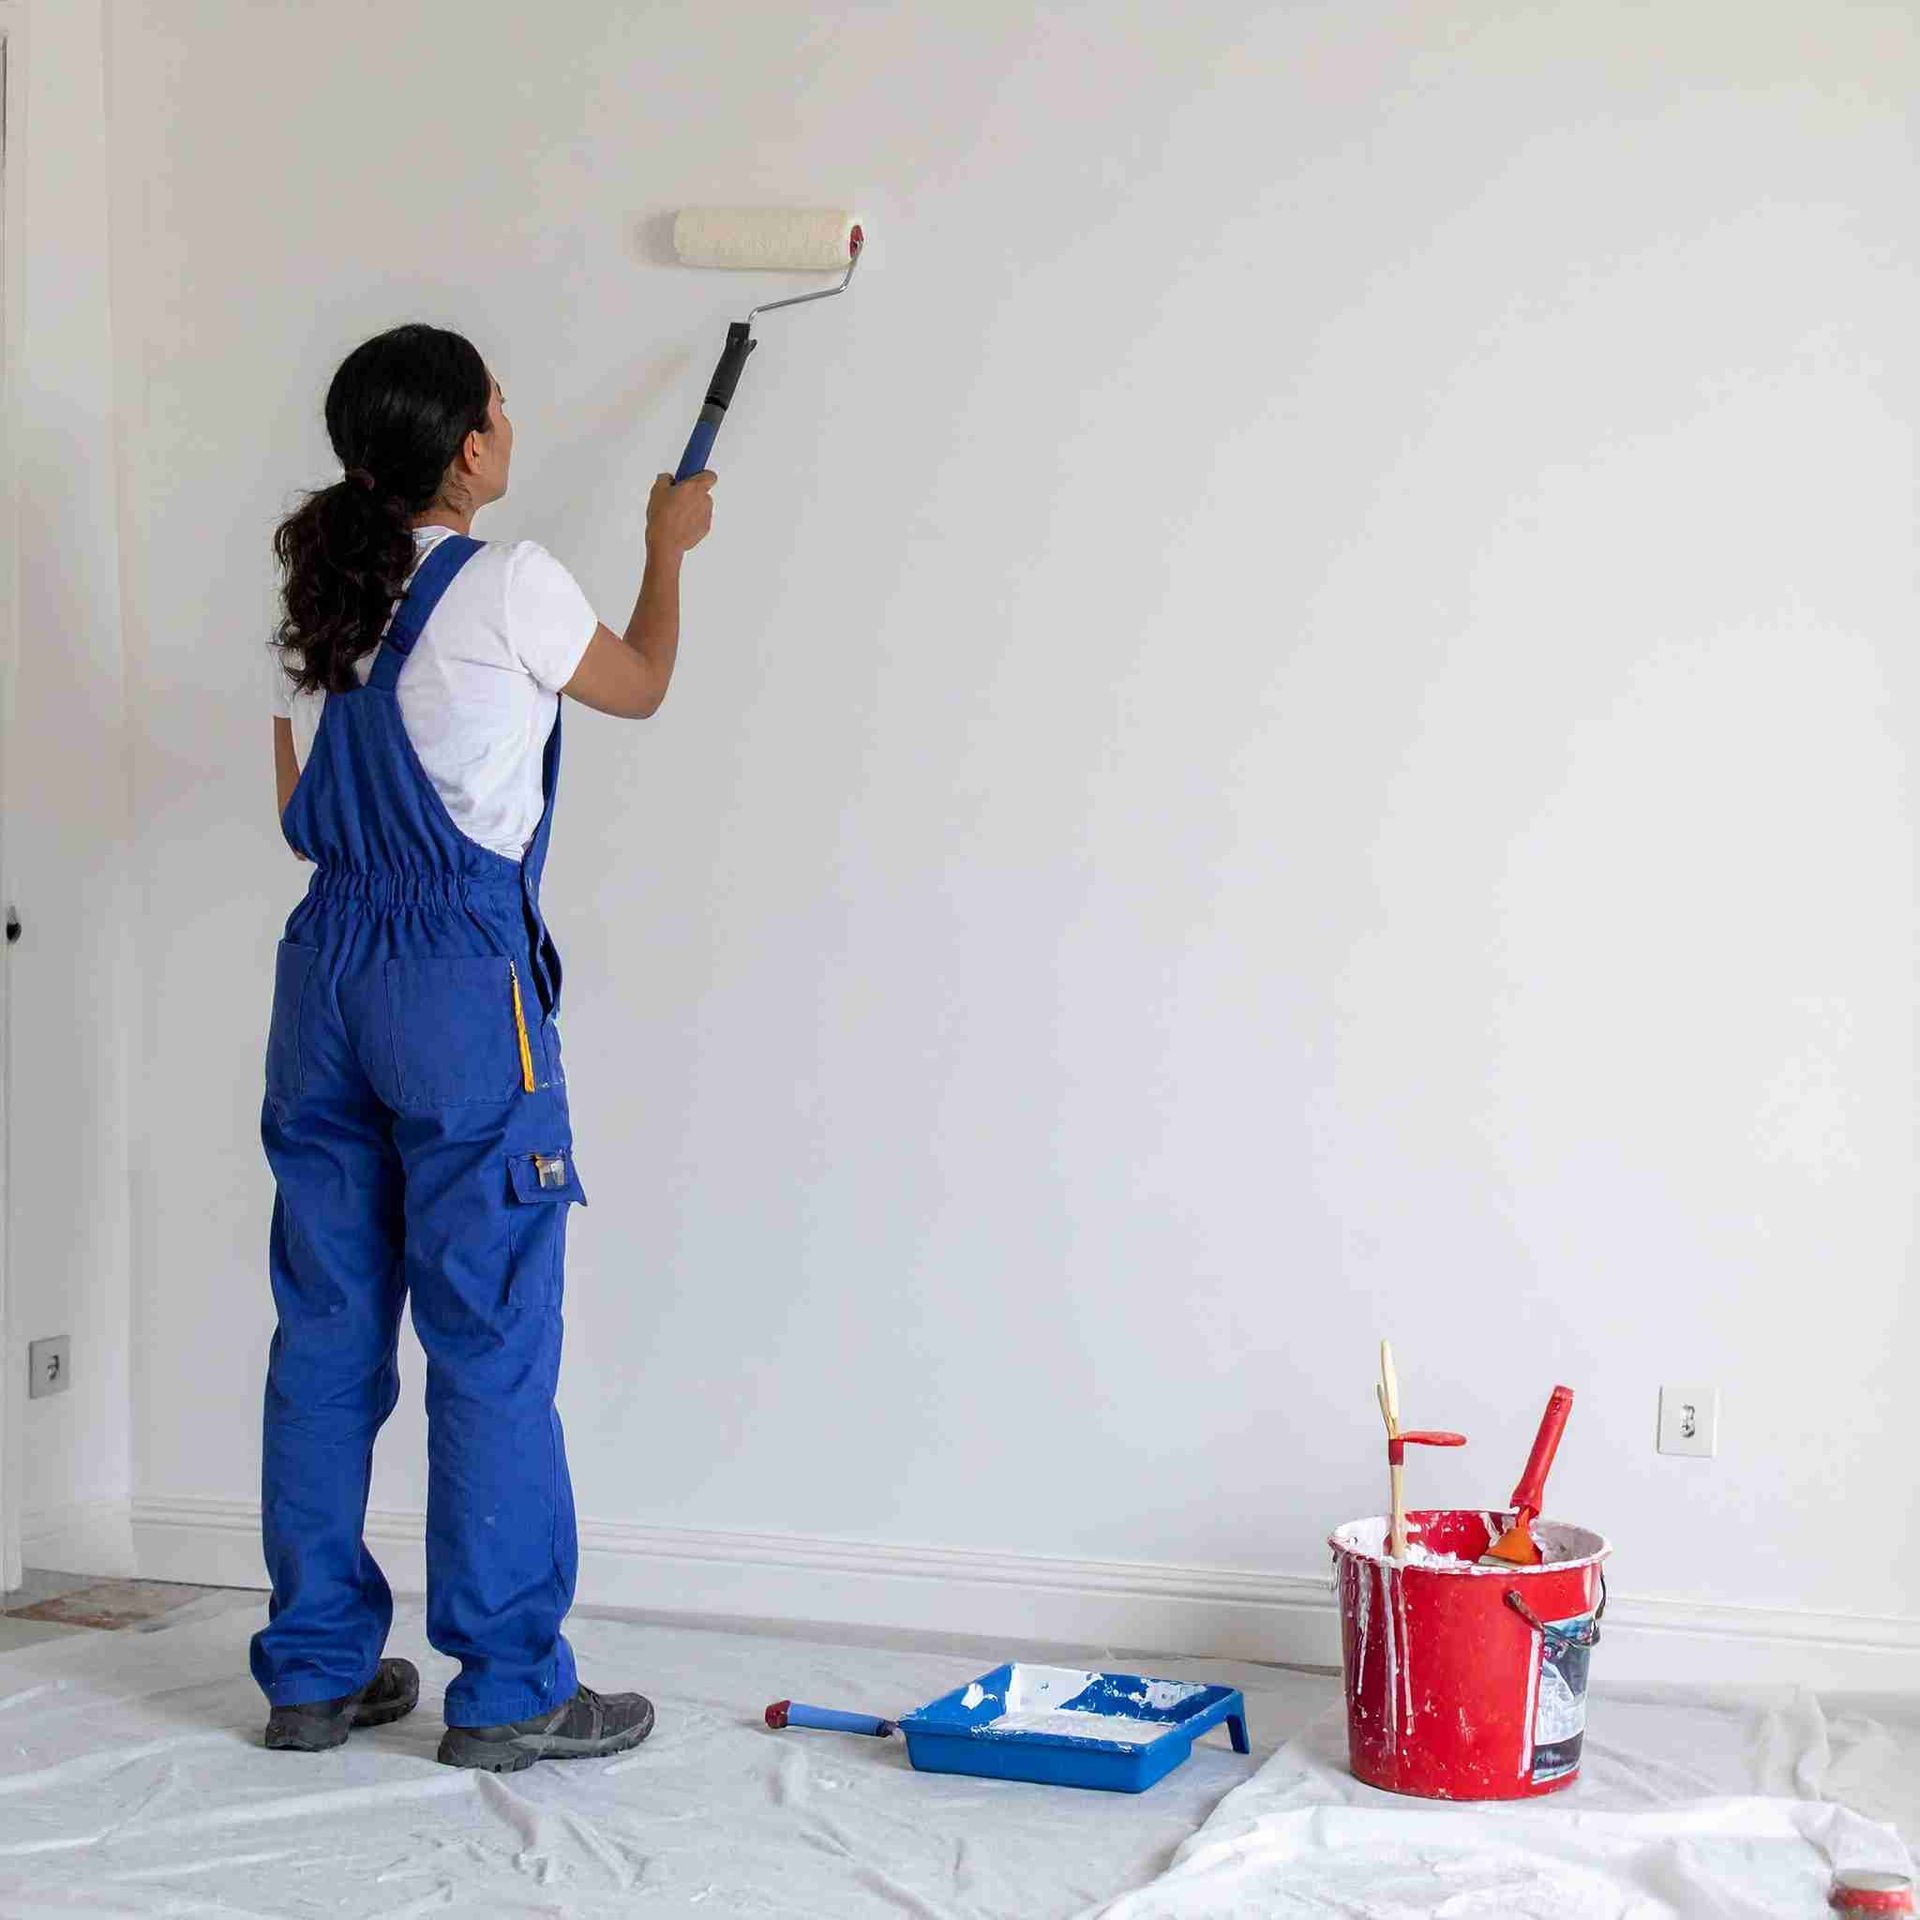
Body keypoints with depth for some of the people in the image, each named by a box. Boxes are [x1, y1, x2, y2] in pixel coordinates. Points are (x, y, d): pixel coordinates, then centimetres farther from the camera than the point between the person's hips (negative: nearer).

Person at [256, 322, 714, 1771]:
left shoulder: (317, 596, 9)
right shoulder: (509, 585, -10)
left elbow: (301, 805, 15)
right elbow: (640, 686, 9)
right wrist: (669, 548, 25)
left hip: (325, 964, 7)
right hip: (461, 974, -7)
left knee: (326, 1330, 11)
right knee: (491, 1341, 0)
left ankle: (317, 1670, 19)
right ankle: (509, 1691, 6)